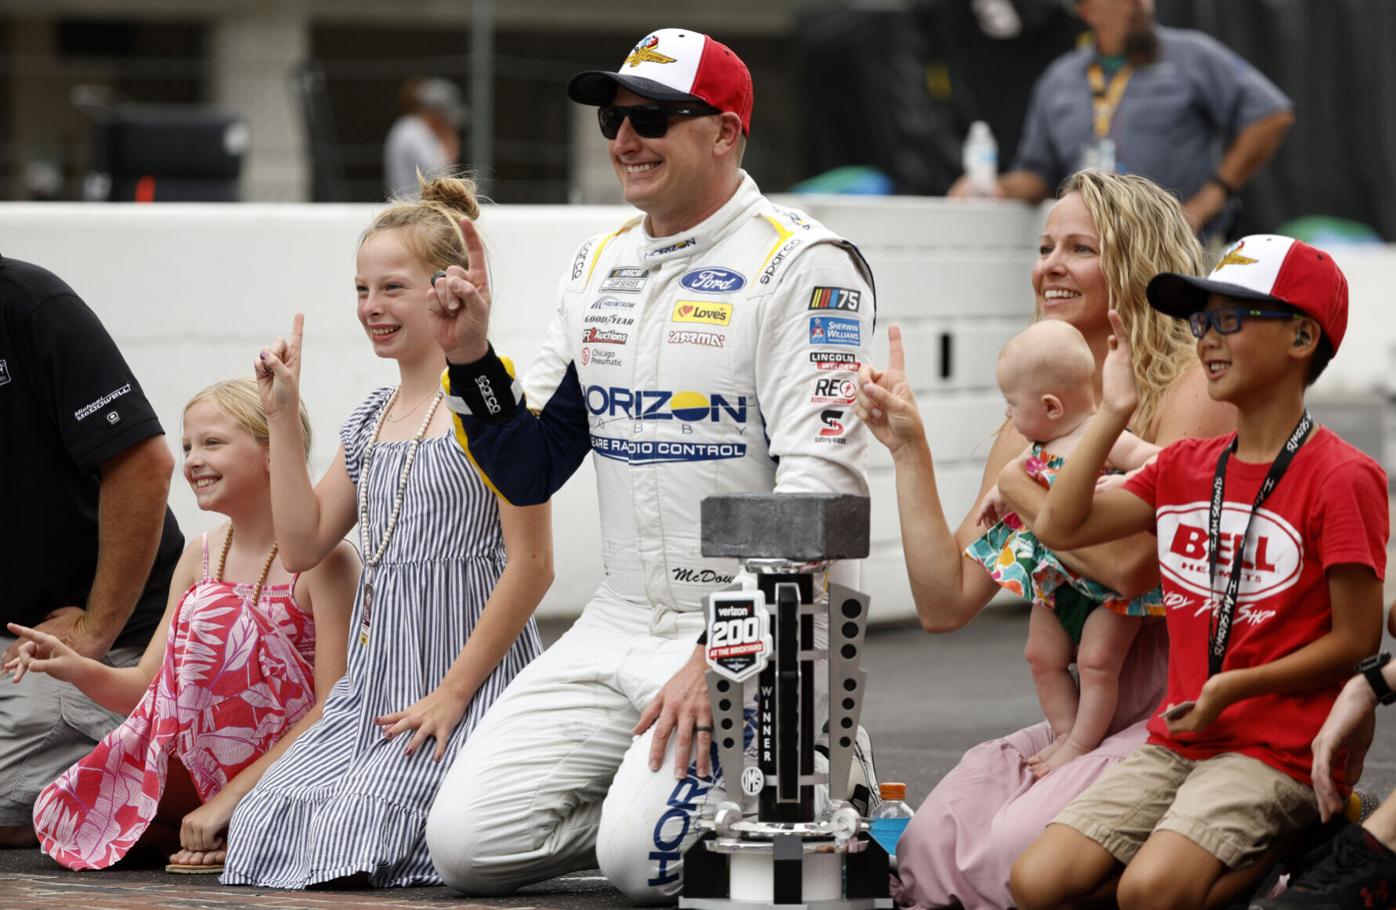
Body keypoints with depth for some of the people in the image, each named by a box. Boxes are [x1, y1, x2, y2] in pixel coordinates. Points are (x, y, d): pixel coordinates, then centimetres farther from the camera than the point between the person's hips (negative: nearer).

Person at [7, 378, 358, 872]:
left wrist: (231, 795, -25)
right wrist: (78, 669, -15)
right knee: (64, 814, -13)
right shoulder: (200, 557, 9)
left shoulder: (322, 556, -13)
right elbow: (148, 685, 7)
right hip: (207, 773, 7)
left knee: (216, 609, -25)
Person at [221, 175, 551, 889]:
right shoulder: (369, 421, 15)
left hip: (471, 672, -8)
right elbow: (303, 544, 14)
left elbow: (532, 565, -13)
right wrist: (282, 420, 9)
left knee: (362, 834, -22)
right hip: (376, 679, 8)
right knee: (262, 826, -6)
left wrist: (454, 691, -15)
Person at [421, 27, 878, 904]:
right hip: (621, 625, 7)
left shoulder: (801, 265, -10)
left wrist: (721, 657, -26)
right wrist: (473, 361, -4)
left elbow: (817, 487, -19)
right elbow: (528, 473, 15)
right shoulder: (600, 265, 13)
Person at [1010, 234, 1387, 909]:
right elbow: (1061, 527, 7)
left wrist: (1233, 688, -15)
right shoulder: (1184, 467, 13)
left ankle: (1273, 855, -1)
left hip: (1278, 752, -7)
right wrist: (1113, 412, 3)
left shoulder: (1340, 479, -8)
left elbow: (1357, 639, -8)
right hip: (1176, 745, 7)